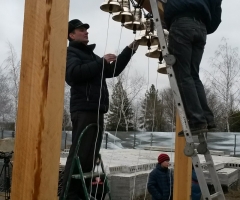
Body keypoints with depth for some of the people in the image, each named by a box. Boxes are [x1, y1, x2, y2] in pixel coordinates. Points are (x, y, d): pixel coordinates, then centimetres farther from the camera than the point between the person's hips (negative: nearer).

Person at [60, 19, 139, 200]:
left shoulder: (91, 55, 29)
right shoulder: (71, 53, 3)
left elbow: (113, 71, 27)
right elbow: (75, 73, -18)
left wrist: (129, 51, 21)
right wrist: (101, 62, -16)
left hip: (96, 110, 9)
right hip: (84, 110, -9)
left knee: (89, 154, 9)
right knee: (80, 153, -12)